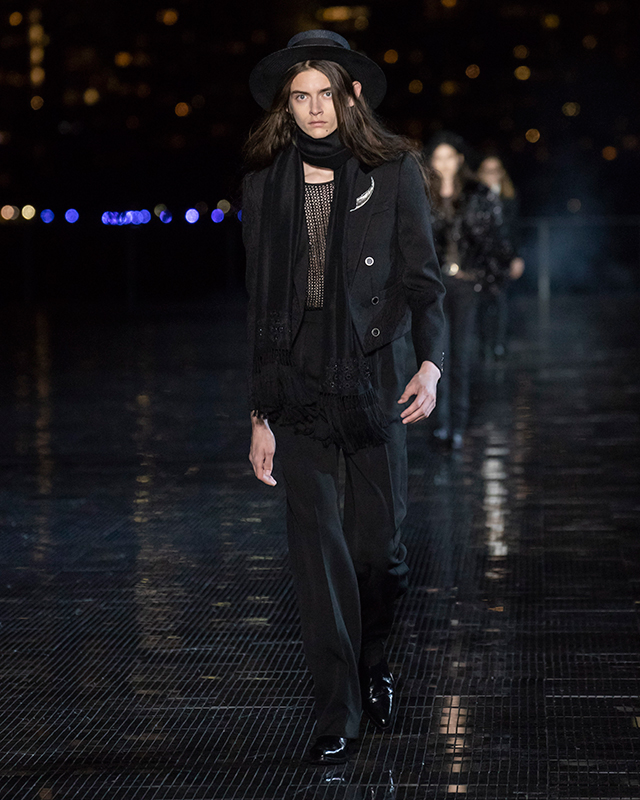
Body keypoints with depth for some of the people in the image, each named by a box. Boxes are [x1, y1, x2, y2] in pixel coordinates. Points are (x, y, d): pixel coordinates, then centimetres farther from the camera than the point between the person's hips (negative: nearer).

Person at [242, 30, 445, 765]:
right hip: (297, 386, 1)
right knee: (315, 546, -5)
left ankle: (373, 660, 36)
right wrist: (260, 413, 7)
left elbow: (422, 279, 0)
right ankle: (336, 715, 3)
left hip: (372, 380, -1)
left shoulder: (394, 173, 0)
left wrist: (430, 361, -18)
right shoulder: (265, 183, 5)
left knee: (376, 540, 6)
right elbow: (260, 301, 9)